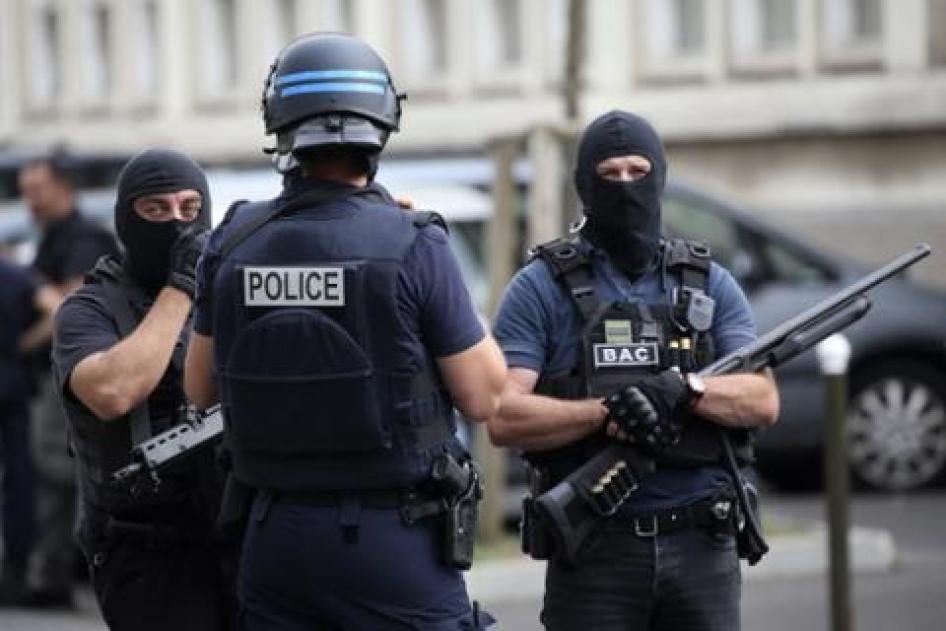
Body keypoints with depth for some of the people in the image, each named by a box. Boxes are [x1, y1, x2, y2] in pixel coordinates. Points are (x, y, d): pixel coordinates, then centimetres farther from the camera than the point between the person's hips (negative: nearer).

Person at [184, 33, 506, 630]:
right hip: (394, 538, -4)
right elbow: (484, 396, -5)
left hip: (276, 536, 4)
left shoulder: (234, 243, 0)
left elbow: (202, 388, 12)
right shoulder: (413, 246, -13)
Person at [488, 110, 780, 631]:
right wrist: (606, 412, -21)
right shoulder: (540, 289, 2)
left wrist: (685, 389, -18)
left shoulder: (710, 285, 11)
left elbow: (763, 401, 1)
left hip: (701, 547, 3)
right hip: (594, 551, -3)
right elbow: (504, 418, -8)